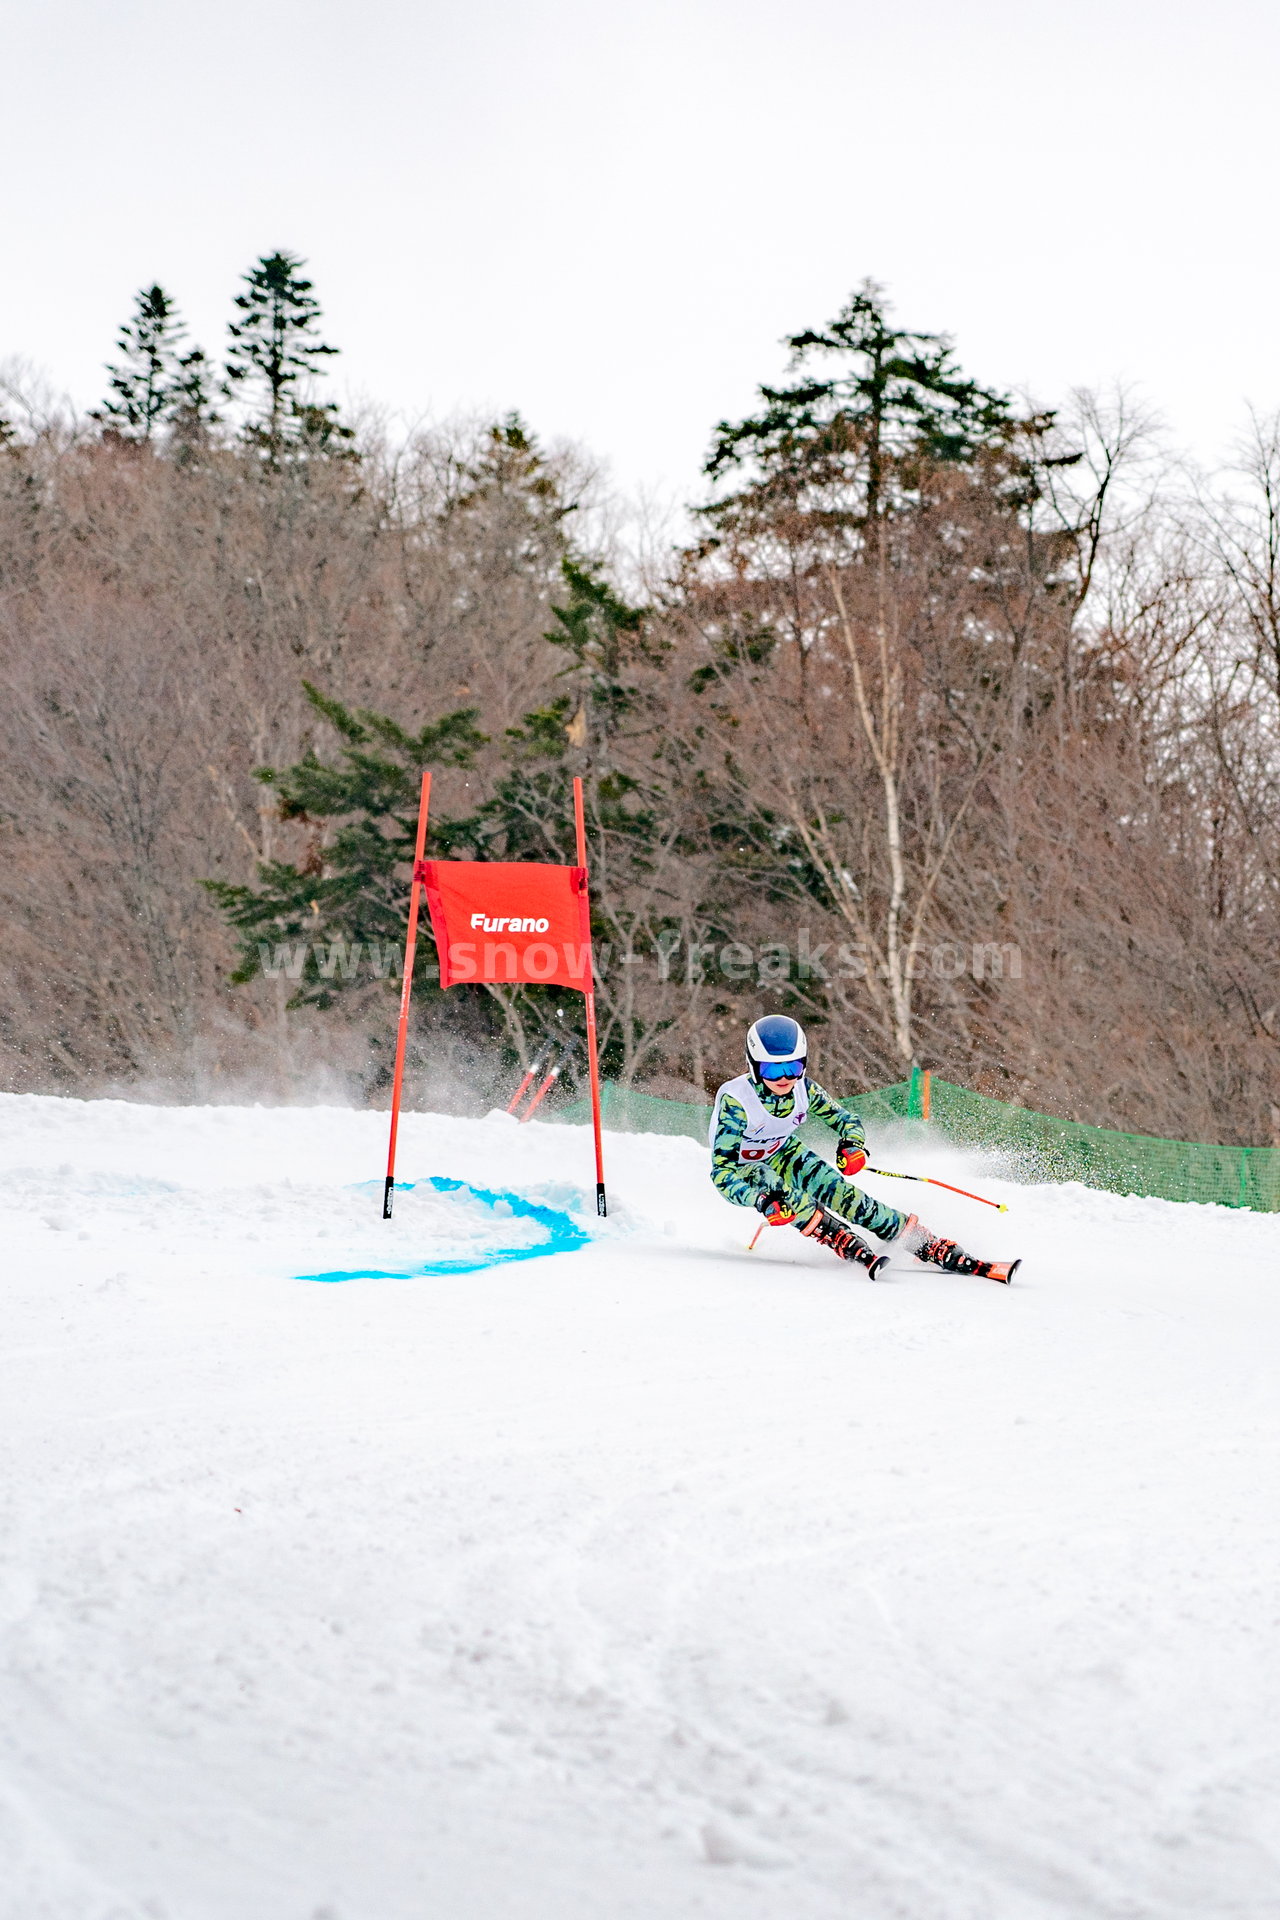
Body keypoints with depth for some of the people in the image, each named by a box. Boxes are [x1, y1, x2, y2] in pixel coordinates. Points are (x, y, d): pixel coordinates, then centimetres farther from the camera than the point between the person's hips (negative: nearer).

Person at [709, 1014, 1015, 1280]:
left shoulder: (803, 1089, -17)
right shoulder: (735, 1100, -31)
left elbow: (844, 1119, -2)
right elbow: (722, 1171, -34)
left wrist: (852, 1144, -26)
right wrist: (763, 1201, -51)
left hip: (784, 1155, 3)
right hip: (739, 1171, -3)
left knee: (842, 1193, -20)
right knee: (769, 1181, -38)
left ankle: (938, 1250, -23)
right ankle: (857, 1251, -38)